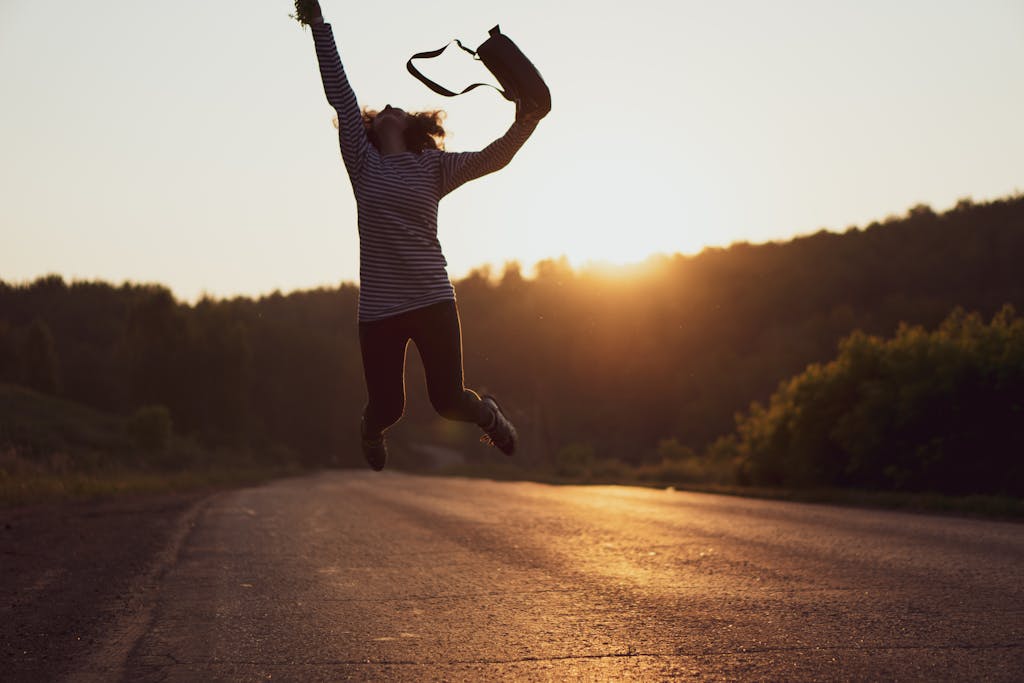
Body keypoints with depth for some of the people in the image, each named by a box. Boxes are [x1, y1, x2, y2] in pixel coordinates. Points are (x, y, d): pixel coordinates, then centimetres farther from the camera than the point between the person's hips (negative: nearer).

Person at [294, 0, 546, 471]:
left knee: (448, 401, -3)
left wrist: (522, 127, -28)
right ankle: (373, 427, 40)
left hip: (432, 300, 0)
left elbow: (492, 158, -9)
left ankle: (486, 412, 33)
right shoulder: (363, 163, 5)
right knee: (387, 407, 2)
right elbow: (339, 93, 3)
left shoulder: (434, 166, 6)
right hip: (378, 308, 1)